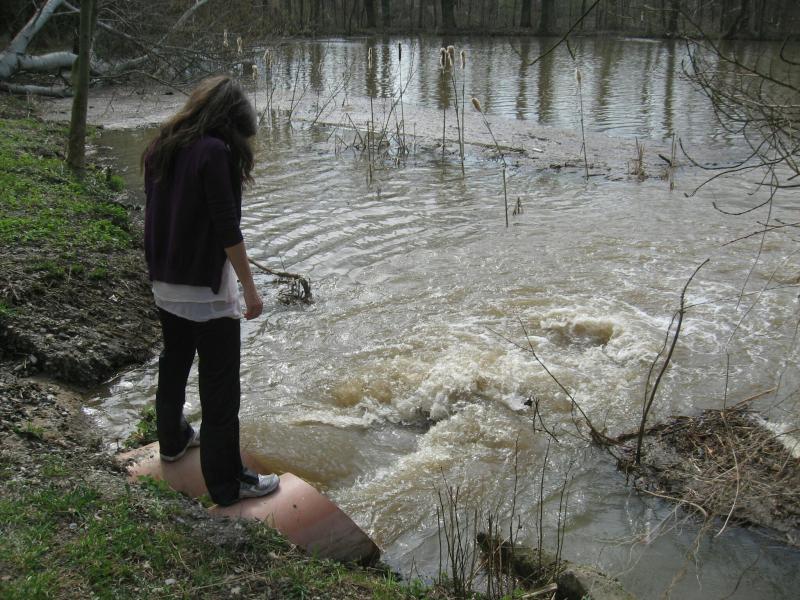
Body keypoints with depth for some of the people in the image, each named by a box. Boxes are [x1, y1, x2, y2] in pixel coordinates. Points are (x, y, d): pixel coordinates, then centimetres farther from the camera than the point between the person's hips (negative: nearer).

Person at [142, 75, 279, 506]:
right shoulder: (215, 151, -17)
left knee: (174, 364, 26)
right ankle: (227, 482, 7)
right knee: (219, 384, 0)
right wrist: (249, 287, -13)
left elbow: (158, 214, 13)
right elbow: (227, 227, -19)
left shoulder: (161, 148, 7)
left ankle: (173, 439, 46)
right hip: (205, 288, -8)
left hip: (164, 283, 8)